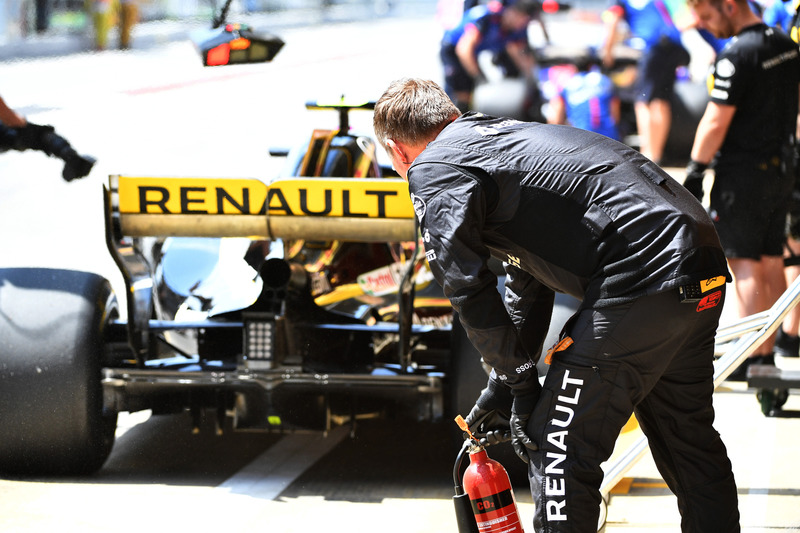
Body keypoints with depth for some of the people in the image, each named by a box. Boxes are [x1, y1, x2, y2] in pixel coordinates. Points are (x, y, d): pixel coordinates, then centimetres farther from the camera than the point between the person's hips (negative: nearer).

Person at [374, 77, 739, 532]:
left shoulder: (433, 171, 1)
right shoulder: (500, 135, 28)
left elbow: (469, 292, -8)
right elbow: (527, 281, 33)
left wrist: (520, 382, 3)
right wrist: (504, 385, 32)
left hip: (641, 278, -9)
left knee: (560, 453, 0)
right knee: (687, 440, 23)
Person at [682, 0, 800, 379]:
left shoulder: (736, 56, -19)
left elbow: (716, 123, -20)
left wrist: (694, 173, -12)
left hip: (742, 171, -8)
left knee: (744, 263, -4)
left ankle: (751, 358, -4)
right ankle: (767, 353, 16)